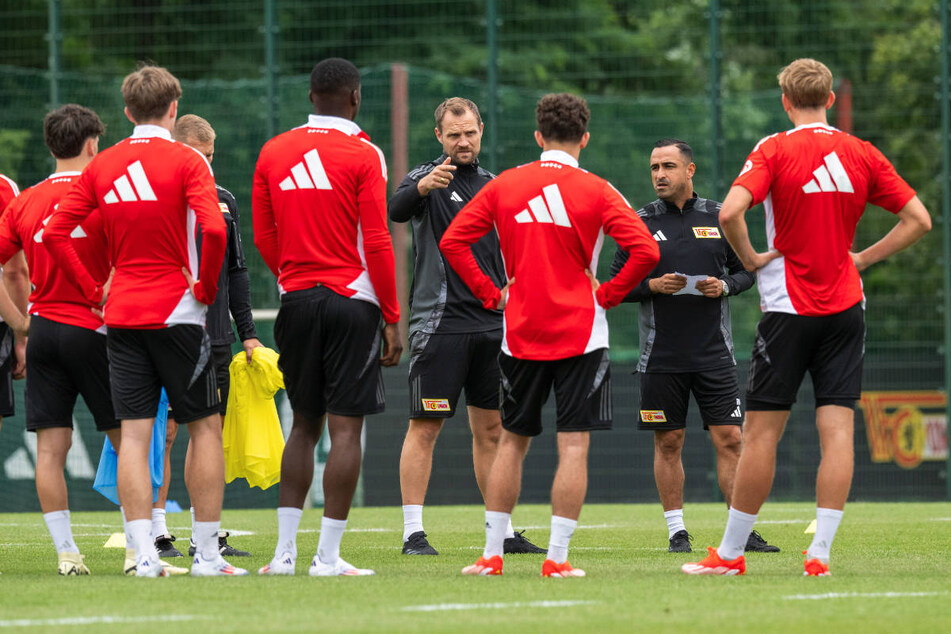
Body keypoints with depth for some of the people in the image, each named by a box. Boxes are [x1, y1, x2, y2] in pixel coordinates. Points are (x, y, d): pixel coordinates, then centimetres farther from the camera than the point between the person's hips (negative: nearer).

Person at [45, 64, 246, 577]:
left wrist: (92, 288, 9)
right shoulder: (186, 162, -8)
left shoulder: (102, 166, 6)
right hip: (177, 314, -4)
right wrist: (205, 286, -8)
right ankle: (207, 554, 4)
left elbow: (54, 232, 5)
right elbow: (213, 228, -22)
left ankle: (144, 554, -6)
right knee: (205, 426, 6)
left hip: (122, 317, 4)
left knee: (134, 434, 2)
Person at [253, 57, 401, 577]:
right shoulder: (363, 155, -6)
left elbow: (264, 239, 10)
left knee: (304, 424, 14)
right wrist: (392, 319, -4)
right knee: (345, 427, -2)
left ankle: (285, 551, 8)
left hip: (296, 300, 5)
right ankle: (329, 554, -5)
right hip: (352, 300, -5)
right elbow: (376, 242, -9)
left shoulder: (273, 153, 7)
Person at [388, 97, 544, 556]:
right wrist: (422, 187, -45)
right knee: (425, 426, -6)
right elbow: (396, 210, -26)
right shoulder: (428, 178, -3)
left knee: (491, 429, 9)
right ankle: (413, 533, -6)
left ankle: (502, 532, 13)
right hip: (439, 323, -6)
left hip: (490, 325, 6)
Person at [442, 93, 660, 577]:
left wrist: (489, 293, 5)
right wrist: (608, 294, -3)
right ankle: (557, 557, -7)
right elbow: (645, 251, -14)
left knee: (512, 442, 13)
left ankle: (492, 553, 14)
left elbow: (452, 241, 1)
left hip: (521, 334, 3)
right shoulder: (595, 191, -5)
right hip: (580, 333, -3)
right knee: (573, 445, -1)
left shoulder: (504, 186, 3)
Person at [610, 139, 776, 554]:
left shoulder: (718, 217, 6)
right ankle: (676, 532, 11)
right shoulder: (640, 222, 3)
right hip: (661, 356, 0)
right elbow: (617, 284, 5)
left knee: (730, 439, -4)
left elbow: (746, 270, 13)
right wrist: (652, 286, -13)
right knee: (668, 443, 3)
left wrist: (724, 286, -7)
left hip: (714, 352, 0)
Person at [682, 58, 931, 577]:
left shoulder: (775, 150, -7)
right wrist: (863, 258, 8)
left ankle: (730, 552, 7)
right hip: (845, 306, 3)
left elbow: (730, 211, -22)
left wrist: (751, 259, -7)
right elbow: (918, 219, 5)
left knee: (761, 432, 2)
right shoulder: (862, 154, 4)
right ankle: (820, 553, -6)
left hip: (789, 307, -3)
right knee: (837, 428, 0)